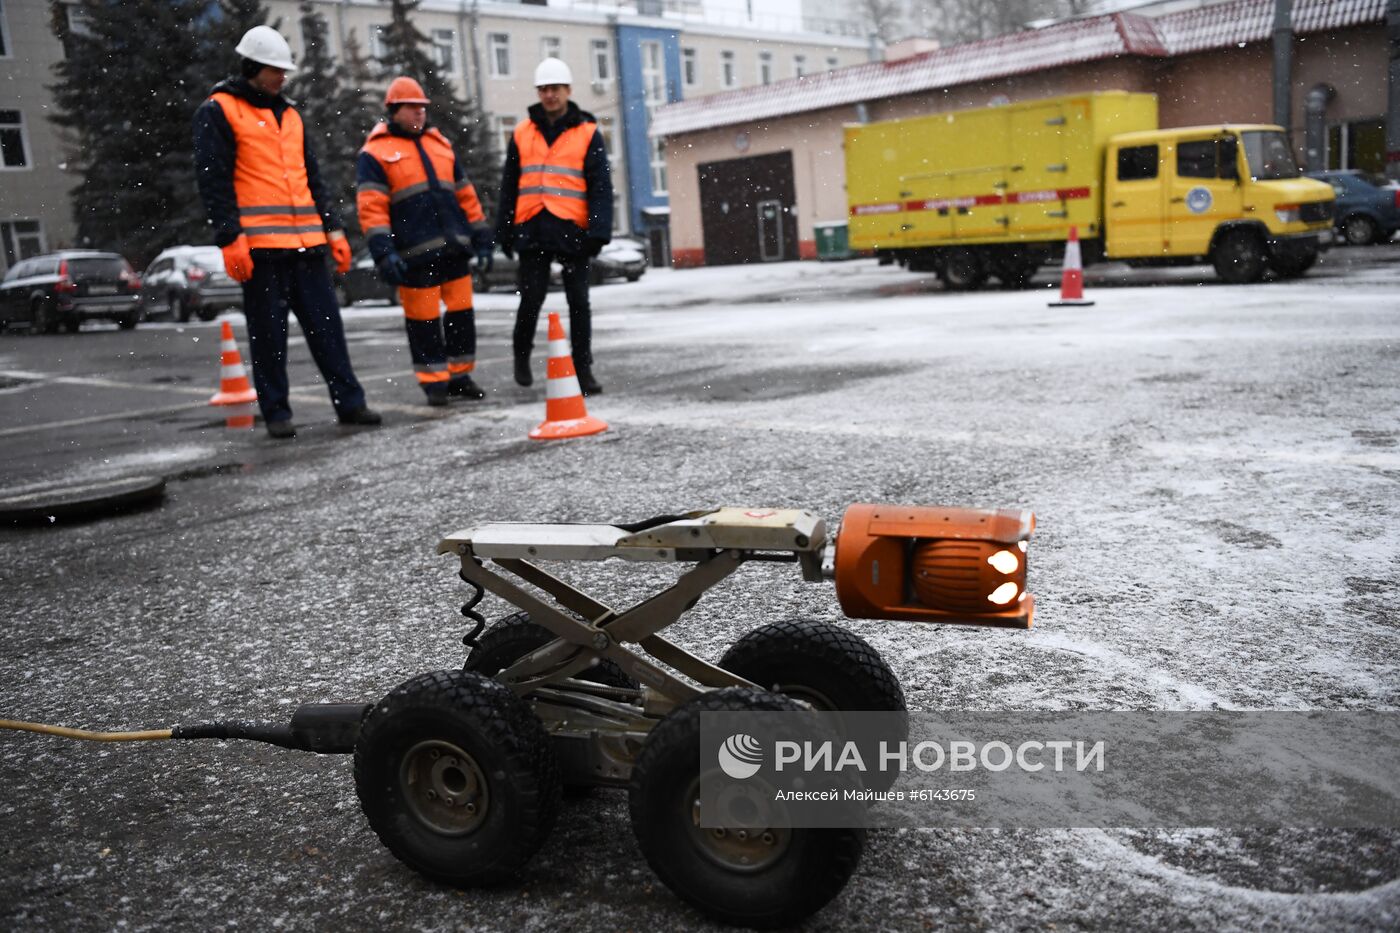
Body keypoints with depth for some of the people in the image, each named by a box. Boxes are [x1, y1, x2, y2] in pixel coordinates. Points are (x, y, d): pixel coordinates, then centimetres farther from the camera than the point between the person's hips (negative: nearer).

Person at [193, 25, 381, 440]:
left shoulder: (289, 114, 20)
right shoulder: (218, 111, 1)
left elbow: (312, 179, 22)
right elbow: (213, 181, -6)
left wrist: (334, 230, 14)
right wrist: (230, 240, -14)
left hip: (306, 242, 6)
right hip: (258, 245, -6)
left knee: (326, 326, 4)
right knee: (268, 332, 0)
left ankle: (349, 402, 9)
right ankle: (276, 413, 8)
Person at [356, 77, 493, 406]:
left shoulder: (439, 144, 19)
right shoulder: (375, 153, 0)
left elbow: (465, 194, 20)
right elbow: (371, 207, -8)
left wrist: (481, 239, 16)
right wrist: (383, 251, -18)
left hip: (455, 247, 5)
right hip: (415, 254, -5)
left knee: (461, 312, 8)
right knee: (423, 319, 0)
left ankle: (459, 375, 21)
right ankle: (434, 381, 10)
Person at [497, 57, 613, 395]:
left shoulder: (588, 133, 3)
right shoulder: (522, 134, 10)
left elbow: (600, 186, -2)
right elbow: (509, 186, 13)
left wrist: (599, 230, -13)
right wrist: (505, 232, 8)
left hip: (572, 230, -1)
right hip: (532, 230, 1)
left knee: (578, 302, 3)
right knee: (531, 298, 1)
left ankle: (583, 368, 11)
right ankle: (521, 354, 25)